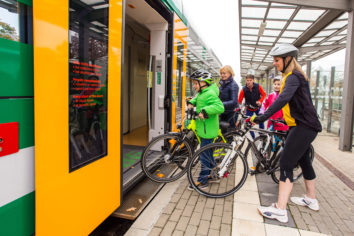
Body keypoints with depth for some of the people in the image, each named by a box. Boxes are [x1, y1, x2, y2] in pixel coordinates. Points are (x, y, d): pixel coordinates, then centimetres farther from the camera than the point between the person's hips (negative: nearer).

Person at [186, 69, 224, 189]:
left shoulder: (209, 94, -20)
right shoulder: (202, 93, 10)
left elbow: (220, 107, -32)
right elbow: (197, 99, 30)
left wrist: (205, 111, -37)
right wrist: (191, 102, 11)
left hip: (207, 130, -10)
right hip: (204, 128, 10)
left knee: (204, 155, -1)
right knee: (208, 153, 22)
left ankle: (202, 181, 11)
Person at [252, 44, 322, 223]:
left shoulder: (293, 76, -17)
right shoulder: (293, 75, 15)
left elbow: (284, 98, -35)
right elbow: (287, 100, 22)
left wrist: (264, 116, -42)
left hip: (303, 127, -11)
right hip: (304, 126, 11)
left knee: (286, 164, -11)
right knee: (303, 161, 20)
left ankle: (280, 210, -7)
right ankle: (311, 200, 37)